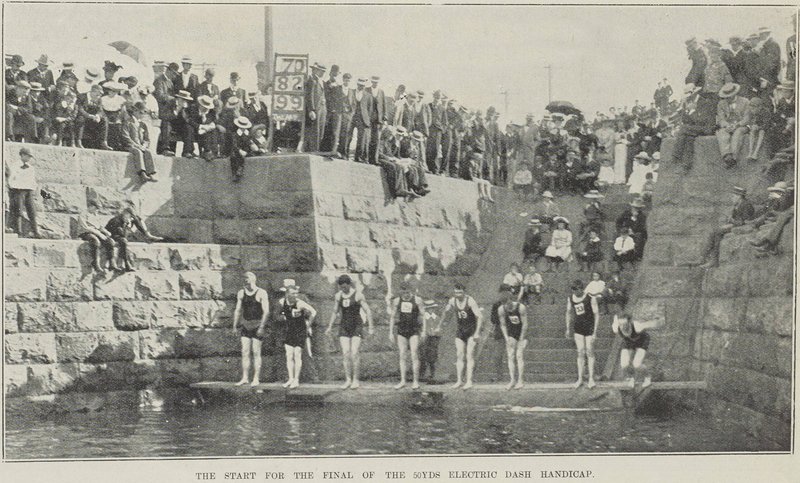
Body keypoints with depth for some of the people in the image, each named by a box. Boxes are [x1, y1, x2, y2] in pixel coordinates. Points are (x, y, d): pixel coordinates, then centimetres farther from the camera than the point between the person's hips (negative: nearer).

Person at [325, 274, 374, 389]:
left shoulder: (358, 295, -8)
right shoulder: (338, 296, 6)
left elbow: (368, 311, -6)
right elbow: (335, 312, 18)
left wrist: (371, 327, -11)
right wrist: (330, 327, 15)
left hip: (357, 326, -4)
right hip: (344, 327, 4)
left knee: (354, 353, -11)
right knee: (345, 353, -4)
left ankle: (355, 380, -2)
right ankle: (348, 380, 1)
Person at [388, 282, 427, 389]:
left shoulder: (417, 300, -3)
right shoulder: (396, 301, 5)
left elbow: (423, 315, -1)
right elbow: (392, 317, 9)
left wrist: (424, 330, -8)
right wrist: (391, 332, 6)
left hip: (414, 330, -3)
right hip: (401, 330, 3)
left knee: (414, 356, -6)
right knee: (402, 356, 2)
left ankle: (415, 381, -1)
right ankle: (403, 381, 7)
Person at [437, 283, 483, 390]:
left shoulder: (470, 301, -19)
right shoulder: (452, 301, -2)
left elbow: (480, 317, -23)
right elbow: (445, 312, 17)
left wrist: (477, 332, -26)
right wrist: (440, 326, 21)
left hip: (472, 330, -5)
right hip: (460, 330, 5)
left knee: (469, 355, -10)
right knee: (459, 356, 1)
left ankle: (469, 381, -12)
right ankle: (459, 380, 4)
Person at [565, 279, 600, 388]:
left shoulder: (590, 298, -13)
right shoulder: (570, 298, 1)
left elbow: (596, 314, -9)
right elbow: (569, 313, 15)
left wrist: (595, 331, -12)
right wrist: (568, 329, 14)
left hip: (589, 327, -4)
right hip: (578, 328, 4)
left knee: (589, 353, 2)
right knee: (580, 353, 6)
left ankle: (591, 378, 10)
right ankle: (580, 378, 12)